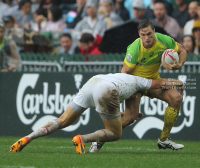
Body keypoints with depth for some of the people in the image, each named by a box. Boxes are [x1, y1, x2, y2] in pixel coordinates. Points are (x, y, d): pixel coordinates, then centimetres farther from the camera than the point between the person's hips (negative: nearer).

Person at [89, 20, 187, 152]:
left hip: (153, 79, 5)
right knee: (131, 115, -23)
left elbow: (182, 51, 1)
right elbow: (125, 72, -20)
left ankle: (164, 139, 0)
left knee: (176, 98, -14)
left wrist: (179, 65, -18)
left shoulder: (164, 41, -17)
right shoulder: (135, 49, -29)